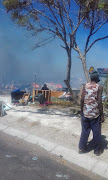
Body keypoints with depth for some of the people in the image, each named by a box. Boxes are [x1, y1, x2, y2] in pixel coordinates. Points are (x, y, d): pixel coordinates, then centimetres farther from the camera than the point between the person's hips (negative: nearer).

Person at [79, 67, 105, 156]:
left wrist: (82, 111, 7)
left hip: (85, 113, 3)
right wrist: (102, 115, -5)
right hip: (95, 114, -3)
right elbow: (99, 102, -12)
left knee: (84, 132, 16)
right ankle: (97, 150, 26)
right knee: (96, 133, 12)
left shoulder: (84, 86, 0)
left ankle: (82, 148, 26)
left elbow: (82, 99, -4)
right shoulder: (99, 87, -8)